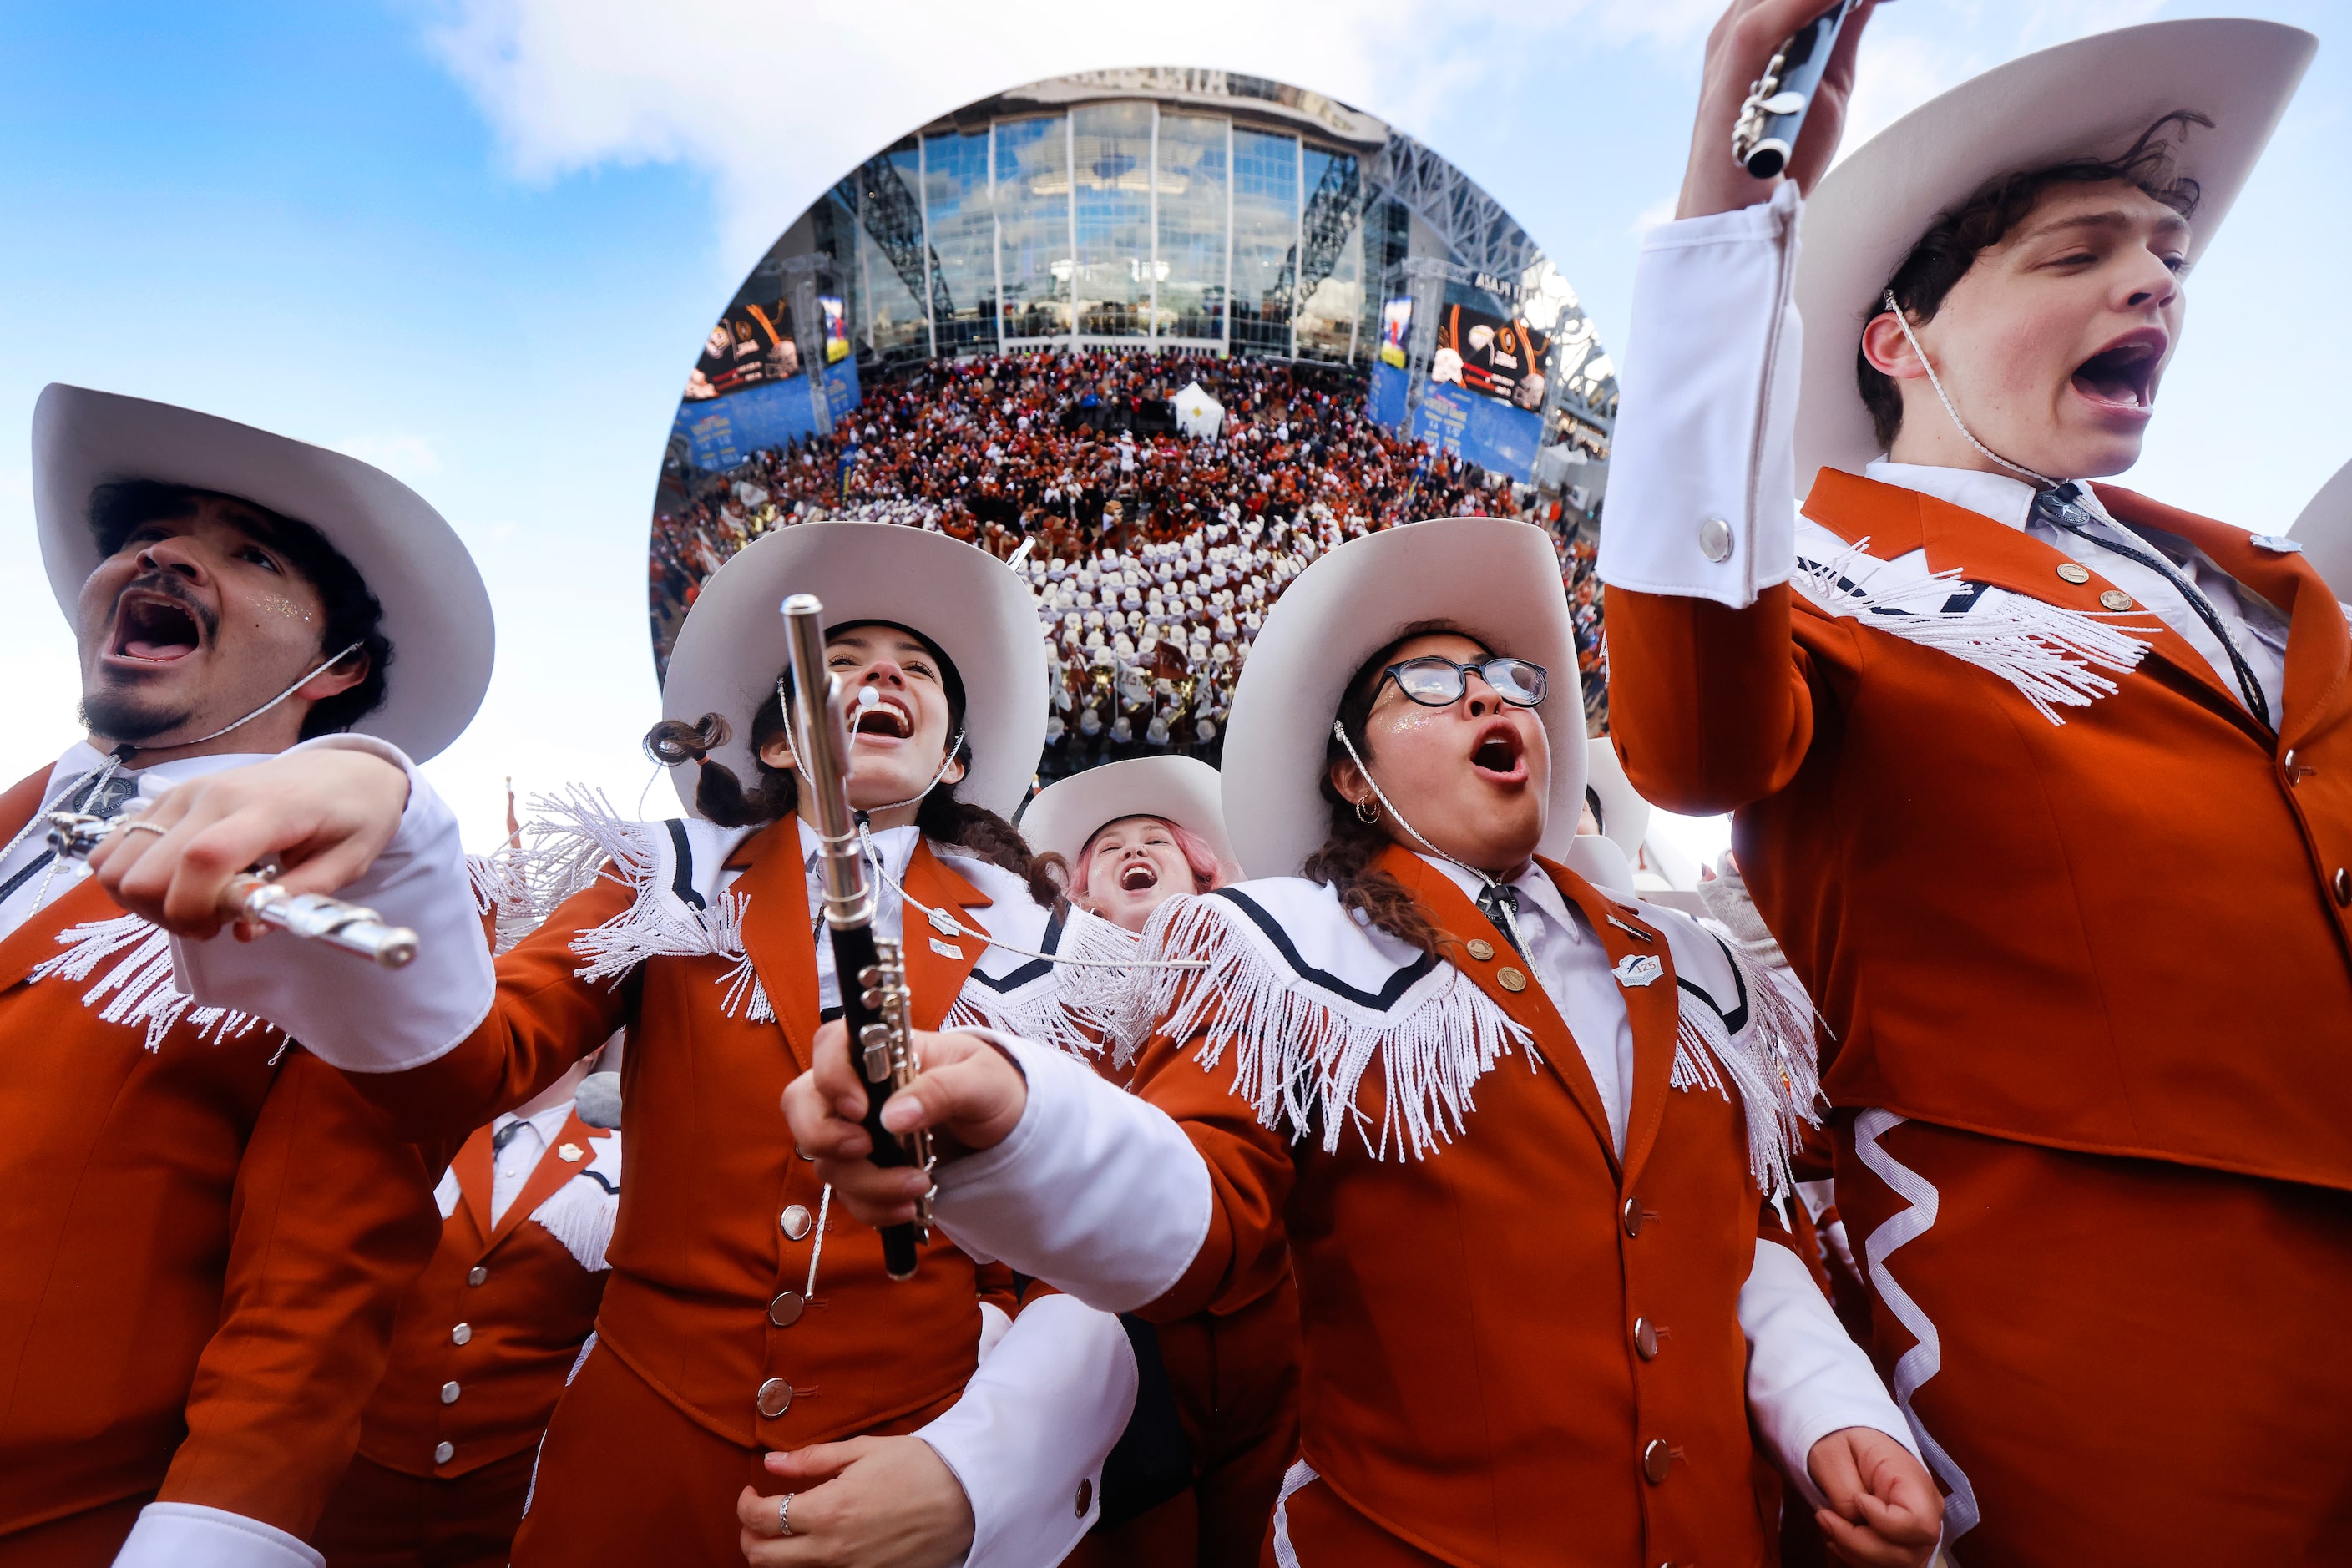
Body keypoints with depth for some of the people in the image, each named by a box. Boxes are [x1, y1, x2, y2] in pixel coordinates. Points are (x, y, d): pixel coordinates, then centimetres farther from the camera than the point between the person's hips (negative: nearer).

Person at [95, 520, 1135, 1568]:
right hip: (642, 1466, 1)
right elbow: (464, 1067, -12)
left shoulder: (1025, 942, -2)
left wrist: (970, 1477, -19)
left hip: (918, 1479, -1)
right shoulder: (674, 881, 2)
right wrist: (382, 853, -31)